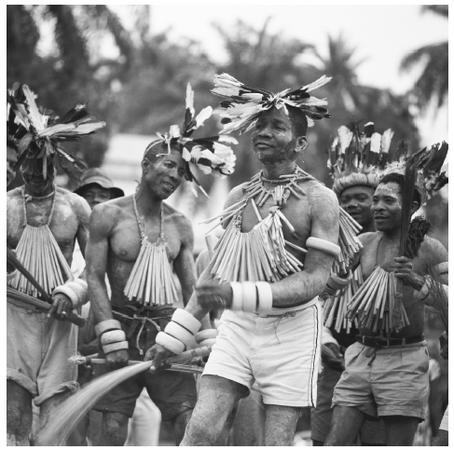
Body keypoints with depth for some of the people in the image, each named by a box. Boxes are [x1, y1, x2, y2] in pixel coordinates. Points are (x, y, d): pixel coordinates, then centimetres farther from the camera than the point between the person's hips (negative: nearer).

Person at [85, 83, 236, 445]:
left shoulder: (181, 226, 10)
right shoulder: (109, 215, -1)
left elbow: (191, 290, 13)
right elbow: (94, 278, -5)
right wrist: (111, 335, -13)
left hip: (167, 330, 3)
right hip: (122, 325, -3)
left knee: (190, 420, -7)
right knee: (113, 427, -4)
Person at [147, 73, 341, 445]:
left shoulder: (318, 199, -6)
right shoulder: (239, 198, 10)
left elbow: (315, 279, -14)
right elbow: (215, 274, 20)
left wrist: (239, 295, -26)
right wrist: (174, 337, 18)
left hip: (291, 327, -4)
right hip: (238, 325, 4)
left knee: (277, 441, -3)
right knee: (200, 429, -8)